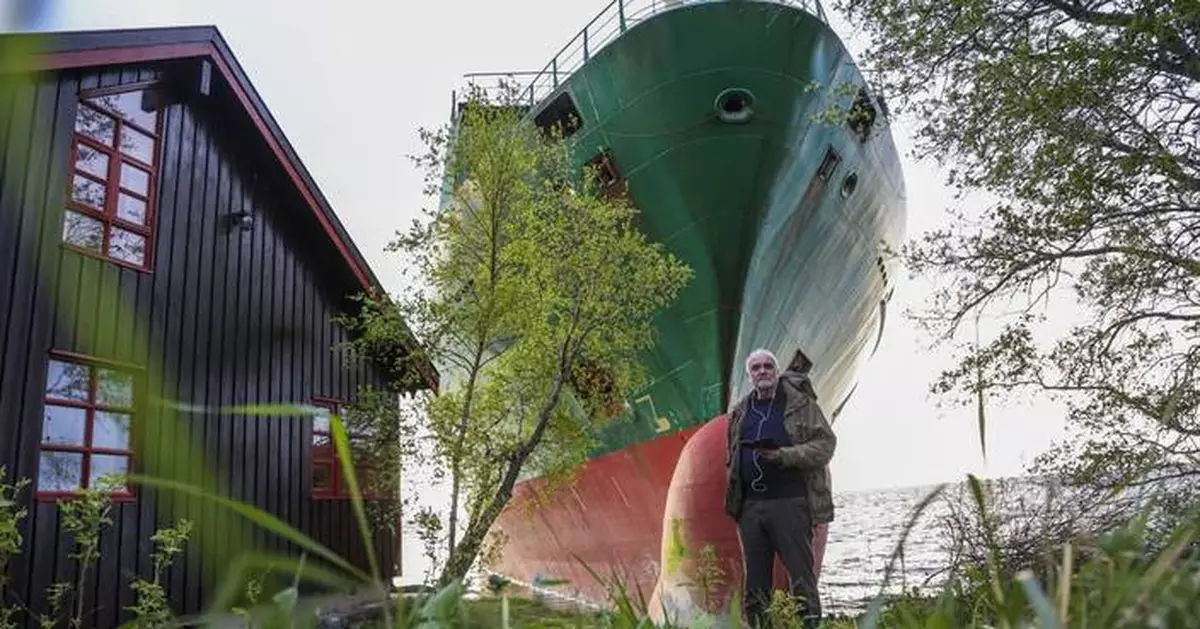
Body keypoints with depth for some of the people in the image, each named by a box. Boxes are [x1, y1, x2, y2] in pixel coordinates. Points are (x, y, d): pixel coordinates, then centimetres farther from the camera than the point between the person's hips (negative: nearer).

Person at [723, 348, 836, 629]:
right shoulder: (740, 412, 15)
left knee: (800, 572, -4)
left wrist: (783, 456, -17)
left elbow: (825, 443, -5)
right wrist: (733, 495, 11)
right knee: (754, 577, 10)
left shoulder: (800, 403, 0)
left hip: (790, 502, -5)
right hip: (750, 505, 5)